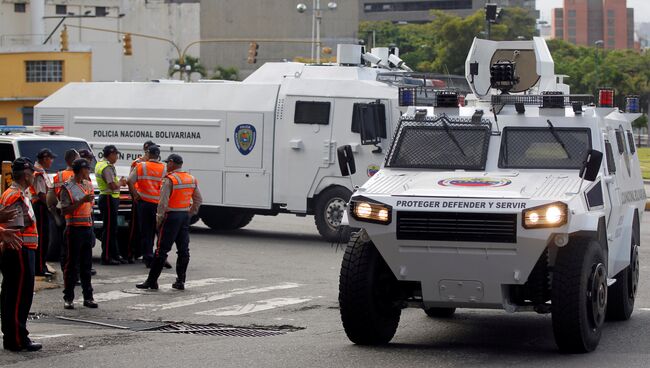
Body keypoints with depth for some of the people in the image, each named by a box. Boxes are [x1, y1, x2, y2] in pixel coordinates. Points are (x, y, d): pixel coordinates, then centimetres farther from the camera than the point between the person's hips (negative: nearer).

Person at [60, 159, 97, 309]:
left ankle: (88, 297, 15)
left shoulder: (88, 185, 12)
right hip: (74, 228, -6)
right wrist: (82, 201, -20)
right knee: (72, 264, -2)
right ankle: (68, 298, 3)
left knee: (86, 264, 10)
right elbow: (65, 211, -14)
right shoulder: (68, 187, -9)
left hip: (88, 228, 6)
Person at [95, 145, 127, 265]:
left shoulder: (100, 164, 15)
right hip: (109, 199, -11)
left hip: (106, 198, 11)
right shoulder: (107, 167, -17)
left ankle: (115, 255, 21)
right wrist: (121, 183, -3)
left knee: (112, 229, 15)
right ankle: (106, 257, -4)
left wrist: (119, 182, 8)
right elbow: (113, 186, -23)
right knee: (109, 229, -7)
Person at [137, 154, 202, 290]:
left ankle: (152, 281, 0)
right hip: (185, 216, 7)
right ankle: (180, 281, 10)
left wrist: (159, 220, -8)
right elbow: (198, 200, 15)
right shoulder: (192, 179, 9)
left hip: (172, 216, -7)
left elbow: (163, 202, -16)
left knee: (161, 250, -3)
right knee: (183, 250, 9)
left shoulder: (169, 180, -13)